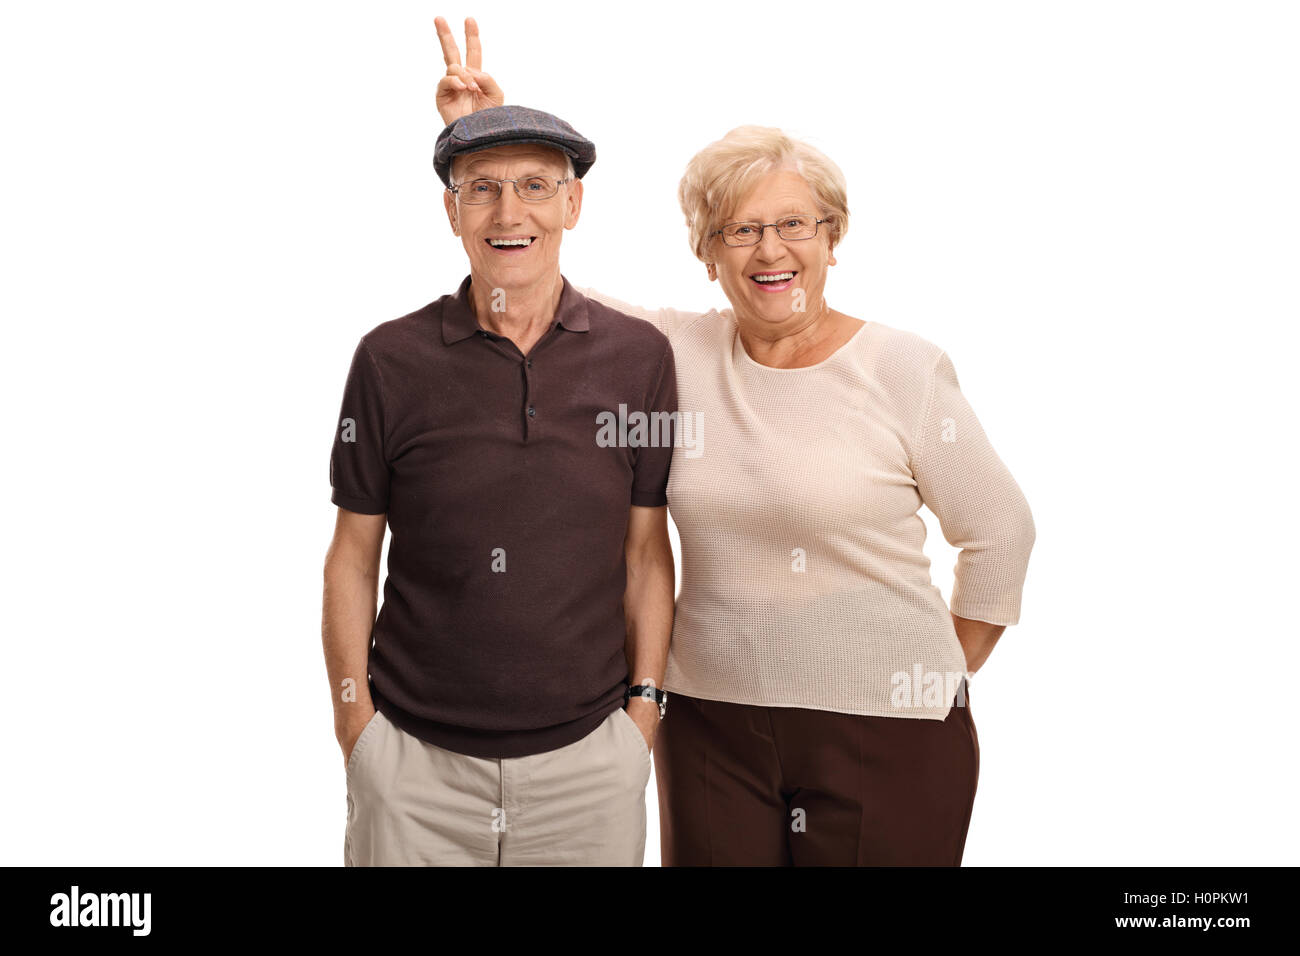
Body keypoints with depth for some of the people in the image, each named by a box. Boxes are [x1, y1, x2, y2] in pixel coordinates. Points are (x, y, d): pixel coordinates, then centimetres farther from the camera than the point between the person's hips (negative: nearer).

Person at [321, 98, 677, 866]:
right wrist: (354, 717, -1)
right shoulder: (390, 360, -4)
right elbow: (353, 556, 2)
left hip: (588, 753, 1)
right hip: (415, 758, 0)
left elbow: (647, 552, 3)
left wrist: (645, 704, 1)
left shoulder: (639, 357, -2)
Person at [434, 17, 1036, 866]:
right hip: (713, 722, 3)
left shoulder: (903, 369, -6)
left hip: (883, 733, -2)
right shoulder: (680, 353, 1)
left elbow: (1000, 532, 2)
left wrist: (948, 677, 7)